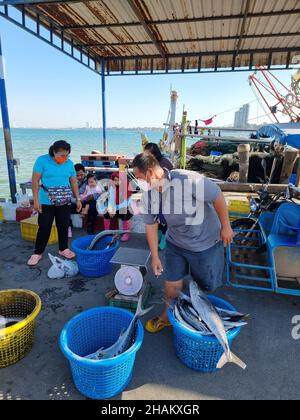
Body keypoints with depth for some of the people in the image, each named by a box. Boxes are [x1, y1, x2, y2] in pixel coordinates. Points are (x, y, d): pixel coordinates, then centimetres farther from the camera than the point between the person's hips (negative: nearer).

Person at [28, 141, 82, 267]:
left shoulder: (69, 163, 3)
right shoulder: (42, 160, -9)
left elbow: (74, 182, 9)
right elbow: (35, 181, -9)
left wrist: (78, 199, 6)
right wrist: (36, 200, -13)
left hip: (65, 202, 4)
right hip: (46, 202, -3)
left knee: (64, 226, 11)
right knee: (44, 227, 2)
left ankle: (63, 249, 28)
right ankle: (38, 253, 18)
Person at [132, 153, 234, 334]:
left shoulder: (190, 180, -32)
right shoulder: (148, 193, -13)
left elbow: (218, 197, -19)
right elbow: (151, 224, -1)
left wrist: (226, 227, -10)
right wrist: (155, 256, 2)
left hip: (206, 243, -4)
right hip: (175, 244, 4)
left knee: (207, 286, 13)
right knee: (172, 285, 10)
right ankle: (168, 317, 39)